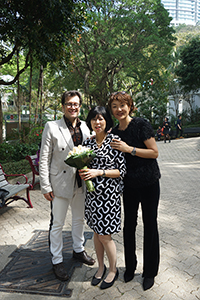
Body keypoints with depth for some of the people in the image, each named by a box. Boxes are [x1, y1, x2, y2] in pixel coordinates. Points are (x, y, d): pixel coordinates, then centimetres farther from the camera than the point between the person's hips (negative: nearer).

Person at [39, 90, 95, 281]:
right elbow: (44, 158, -9)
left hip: (81, 181, 5)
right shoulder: (52, 127, -9)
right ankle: (57, 261, 28)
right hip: (60, 181, -5)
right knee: (57, 224, 7)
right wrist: (45, 186, -12)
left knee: (79, 219, 21)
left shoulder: (85, 127, 4)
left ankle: (78, 250, 43)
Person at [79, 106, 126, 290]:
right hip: (93, 192, 5)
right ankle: (101, 267, 39)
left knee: (105, 236, 3)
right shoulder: (88, 142, 6)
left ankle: (113, 270, 30)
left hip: (109, 194, -5)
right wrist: (83, 172, -6)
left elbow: (122, 170, -10)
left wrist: (99, 172, -19)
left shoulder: (114, 140, -9)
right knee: (96, 232, 16)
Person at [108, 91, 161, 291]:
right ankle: (130, 267, 35)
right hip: (129, 184, 4)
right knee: (129, 224, 13)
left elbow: (154, 152, -14)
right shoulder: (114, 132, 3)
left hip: (149, 183, -4)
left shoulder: (141, 124, -12)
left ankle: (150, 272, 27)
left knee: (150, 225, 7)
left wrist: (129, 149, -22)